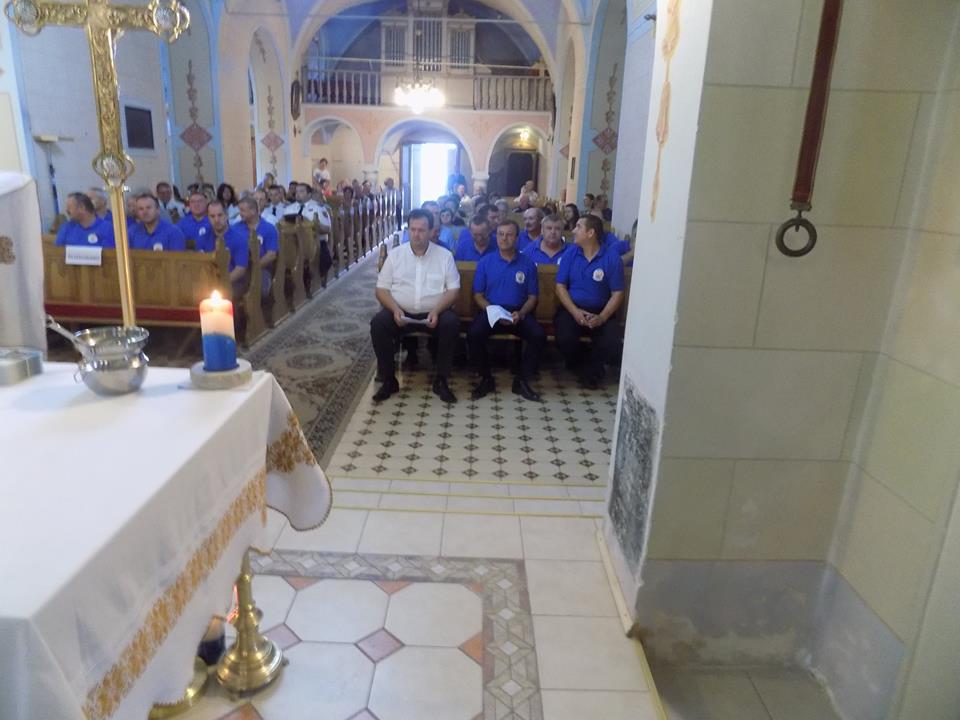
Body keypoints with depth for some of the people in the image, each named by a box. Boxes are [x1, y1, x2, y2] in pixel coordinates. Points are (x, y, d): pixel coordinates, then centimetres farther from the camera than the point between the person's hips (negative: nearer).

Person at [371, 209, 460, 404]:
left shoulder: (444, 255, 4)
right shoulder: (395, 254, 6)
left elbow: (453, 289, -1)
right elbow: (381, 289, 3)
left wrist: (436, 311, -18)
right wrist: (395, 309, -17)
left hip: (433, 313, 0)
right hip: (401, 312, 1)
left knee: (452, 323, -31)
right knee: (378, 323, -28)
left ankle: (441, 380, -14)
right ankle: (389, 380, -11)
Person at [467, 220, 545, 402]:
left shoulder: (528, 264, 9)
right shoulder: (485, 262, 8)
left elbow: (532, 297, 8)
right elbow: (478, 295, 5)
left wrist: (520, 314, -12)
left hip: (519, 313, 1)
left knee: (539, 335, -27)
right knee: (473, 333, -30)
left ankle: (522, 380, -7)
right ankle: (486, 378, -7)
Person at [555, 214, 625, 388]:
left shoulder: (612, 256, -6)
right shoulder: (570, 254, 1)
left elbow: (617, 293, -5)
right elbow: (560, 286, -1)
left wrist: (602, 317, -19)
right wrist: (575, 311, -16)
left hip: (600, 311, -1)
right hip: (572, 308, 1)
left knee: (611, 340, -27)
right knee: (565, 338, -28)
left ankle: (590, 368, 7)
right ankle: (577, 364, 10)